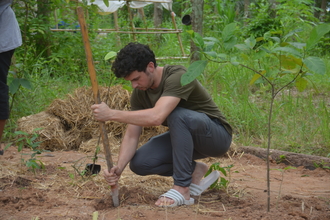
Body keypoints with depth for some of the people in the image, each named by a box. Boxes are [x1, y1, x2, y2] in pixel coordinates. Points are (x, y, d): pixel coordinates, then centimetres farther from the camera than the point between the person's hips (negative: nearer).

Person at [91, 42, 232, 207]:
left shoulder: (178, 76, -29)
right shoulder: (139, 93, -6)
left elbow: (156, 117, -42)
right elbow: (132, 135, -7)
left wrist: (111, 114, -38)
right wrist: (119, 167, -24)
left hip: (217, 136, -7)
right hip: (184, 136, 7)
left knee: (177, 115, -37)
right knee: (139, 163, -14)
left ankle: (182, 189, -27)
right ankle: (194, 171, 6)